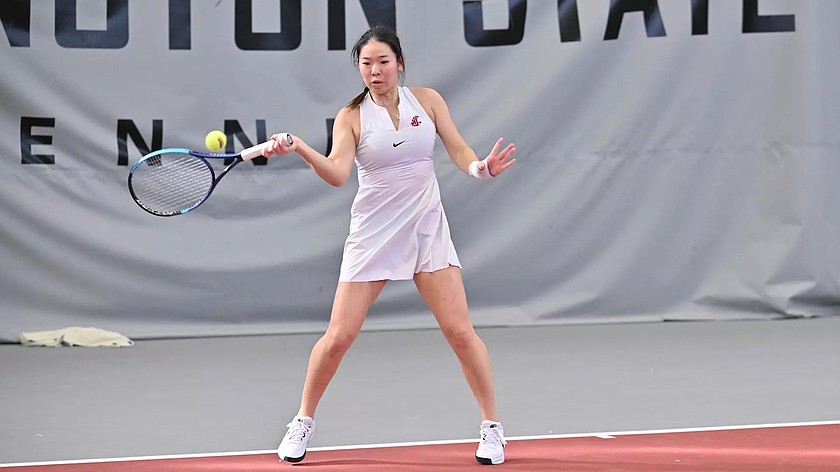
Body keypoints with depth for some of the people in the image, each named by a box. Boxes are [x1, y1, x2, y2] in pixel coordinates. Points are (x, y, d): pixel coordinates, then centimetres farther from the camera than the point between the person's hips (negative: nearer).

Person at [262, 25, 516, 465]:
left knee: (460, 331, -5)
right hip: (372, 234, -1)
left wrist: (480, 167, -23)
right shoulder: (351, 117, -4)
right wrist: (299, 148, -35)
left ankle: (491, 425, 9)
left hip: (426, 228, 1)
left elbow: (459, 152, -1)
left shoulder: (427, 100, 2)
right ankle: (303, 422, 16)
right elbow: (337, 173, -18)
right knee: (338, 336, -4)